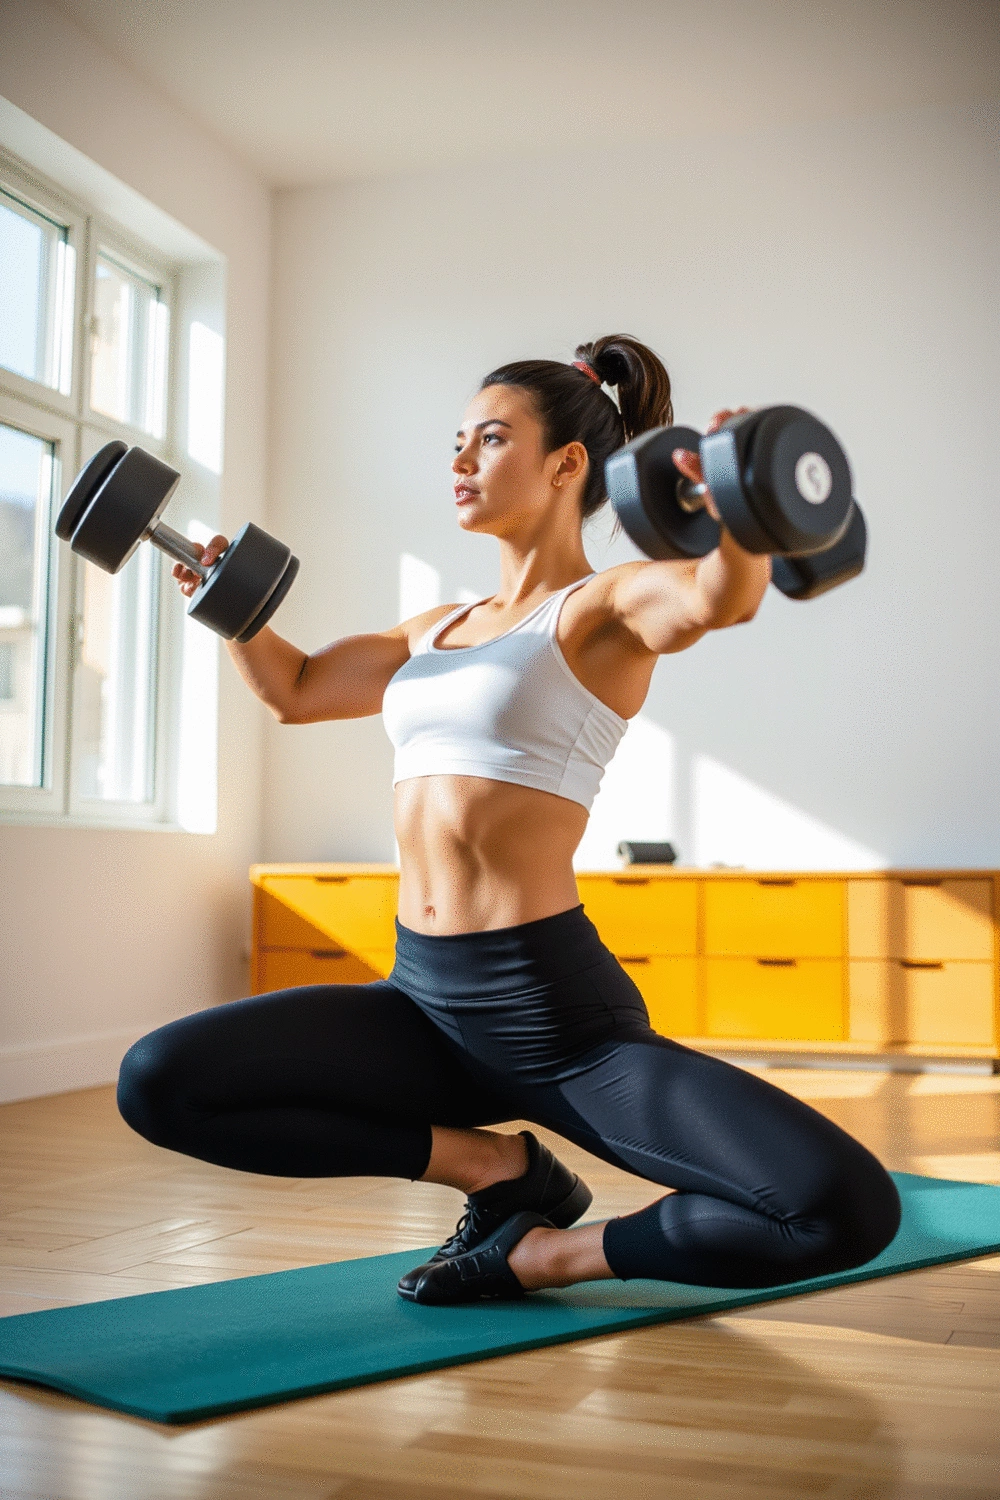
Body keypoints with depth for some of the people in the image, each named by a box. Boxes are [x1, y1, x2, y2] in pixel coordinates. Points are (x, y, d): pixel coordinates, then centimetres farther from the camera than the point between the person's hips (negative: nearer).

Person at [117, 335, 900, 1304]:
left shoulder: (608, 606, -4)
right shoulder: (443, 629, 17)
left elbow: (719, 599, -28)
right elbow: (294, 690, 29)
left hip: (554, 1008, -7)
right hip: (426, 1000, 7)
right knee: (156, 1083, -7)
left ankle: (547, 1252, 1)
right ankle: (496, 1165, 5)